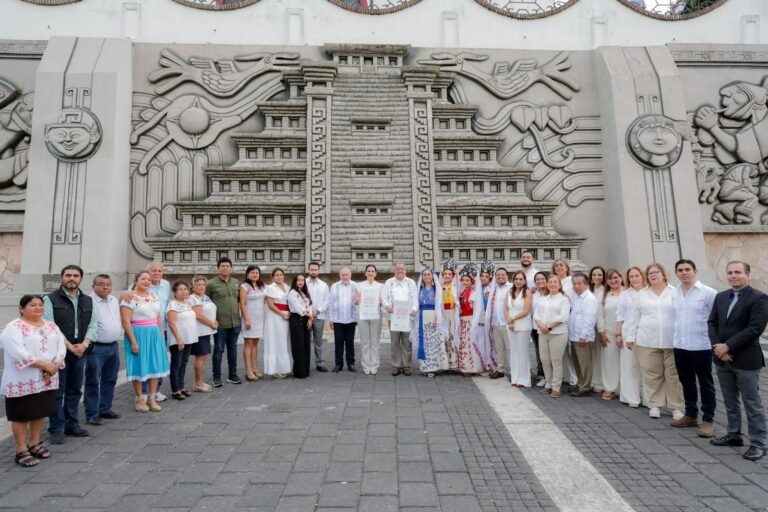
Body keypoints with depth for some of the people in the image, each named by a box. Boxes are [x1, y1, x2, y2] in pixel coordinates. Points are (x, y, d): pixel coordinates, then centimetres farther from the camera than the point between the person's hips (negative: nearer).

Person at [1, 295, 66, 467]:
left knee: (40, 412, 14)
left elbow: (61, 346, 3)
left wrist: (54, 366, -13)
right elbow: (18, 352, -21)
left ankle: (34, 444, 29)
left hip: (46, 379, 6)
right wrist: (44, 365, -21)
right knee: (21, 415, 3)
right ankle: (21, 451, 14)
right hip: (23, 380, -6)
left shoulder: (51, 326, 10)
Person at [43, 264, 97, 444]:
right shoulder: (51, 299, -4)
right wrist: (68, 346, -13)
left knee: (75, 390, 13)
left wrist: (84, 344, -7)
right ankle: (56, 429, 10)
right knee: (57, 392, 0)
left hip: (79, 351, 5)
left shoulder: (88, 301, 11)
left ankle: (72, 424, 24)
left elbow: (93, 325, 8)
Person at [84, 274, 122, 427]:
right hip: (96, 348, -8)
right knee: (93, 382, 2)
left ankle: (105, 409, 28)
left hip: (113, 346, 8)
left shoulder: (114, 301, 11)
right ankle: (92, 414, 11)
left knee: (110, 380, 16)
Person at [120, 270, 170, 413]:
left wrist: (161, 335, 12)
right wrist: (133, 341, -18)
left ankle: (152, 398, 20)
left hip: (154, 334, 6)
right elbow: (126, 322, -15)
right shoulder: (130, 298, -11)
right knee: (139, 367, 3)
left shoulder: (154, 296, 10)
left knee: (155, 365, 9)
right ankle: (140, 399, 19)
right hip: (138, 334, -6)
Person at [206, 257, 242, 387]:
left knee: (233, 349, 13)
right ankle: (217, 377, 15)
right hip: (220, 323, -4)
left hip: (235, 323, 5)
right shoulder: (212, 284, -5)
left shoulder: (236, 283, 9)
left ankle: (232, 375, 24)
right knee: (218, 350, 4)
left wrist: (238, 313, 10)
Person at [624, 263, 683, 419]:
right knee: (652, 375, 6)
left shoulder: (674, 292, 3)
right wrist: (630, 336, 5)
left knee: (673, 375, 5)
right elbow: (634, 317, 9)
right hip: (648, 341, 2)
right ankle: (655, 405, 17)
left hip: (672, 341, -1)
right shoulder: (641, 295, 9)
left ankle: (676, 407, 16)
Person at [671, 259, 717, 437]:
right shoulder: (674, 293, 6)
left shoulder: (708, 293, -10)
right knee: (686, 382, 16)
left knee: (705, 384, 6)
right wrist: (677, 336, 11)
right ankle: (691, 415, 29)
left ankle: (708, 420, 16)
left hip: (701, 346, -5)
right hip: (679, 345, 6)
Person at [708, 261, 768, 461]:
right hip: (723, 359, 6)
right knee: (730, 402, 17)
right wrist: (718, 348, -8)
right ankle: (733, 435, 30)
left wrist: (727, 346, -18)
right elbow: (712, 323, 7)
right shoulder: (721, 297, 10)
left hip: (746, 360, -6)